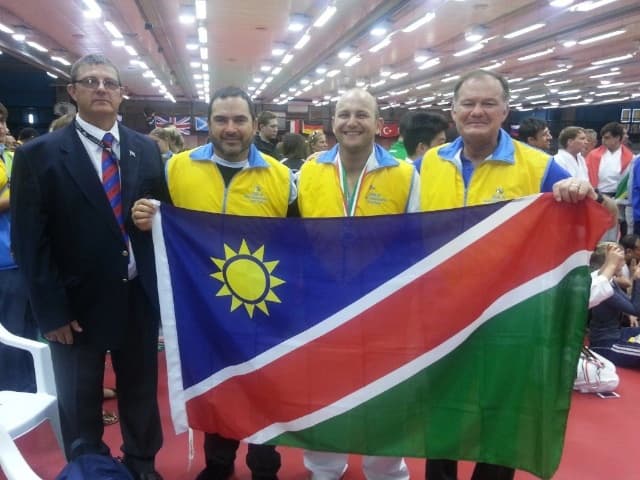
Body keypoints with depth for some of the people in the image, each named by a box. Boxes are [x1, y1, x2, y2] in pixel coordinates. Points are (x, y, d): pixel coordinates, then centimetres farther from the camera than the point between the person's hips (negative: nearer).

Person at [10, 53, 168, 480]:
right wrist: (50, 309, -12)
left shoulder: (146, 149, 5)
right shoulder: (39, 154, -6)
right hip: (78, 303, -3)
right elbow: (29, 241, -9)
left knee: (141, 392, 19)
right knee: (80, 404, 14)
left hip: (140, 298, 3)